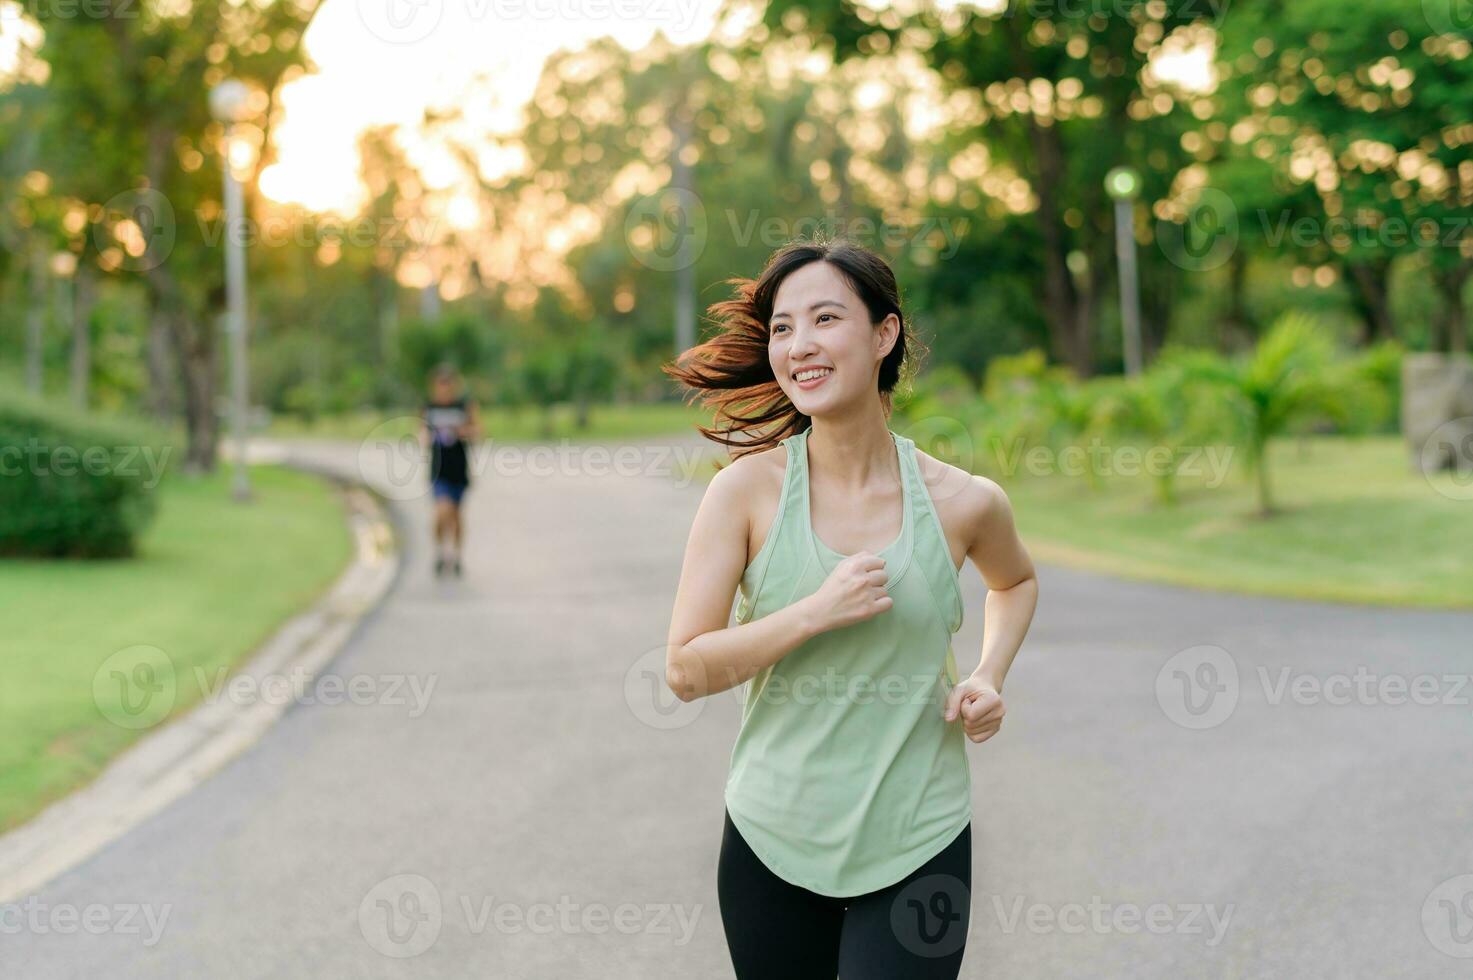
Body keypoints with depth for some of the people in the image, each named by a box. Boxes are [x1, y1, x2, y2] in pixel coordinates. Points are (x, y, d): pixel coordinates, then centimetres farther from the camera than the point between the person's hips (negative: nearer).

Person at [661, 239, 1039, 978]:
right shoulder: (747, 488, -8)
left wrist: (989, 679, 2)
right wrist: (817, 612, -21)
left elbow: (1015, 582, 19)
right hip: (772, 842, 0)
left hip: (918, 849, 0)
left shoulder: (964, 502, -4)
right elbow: (685, 670, -10)